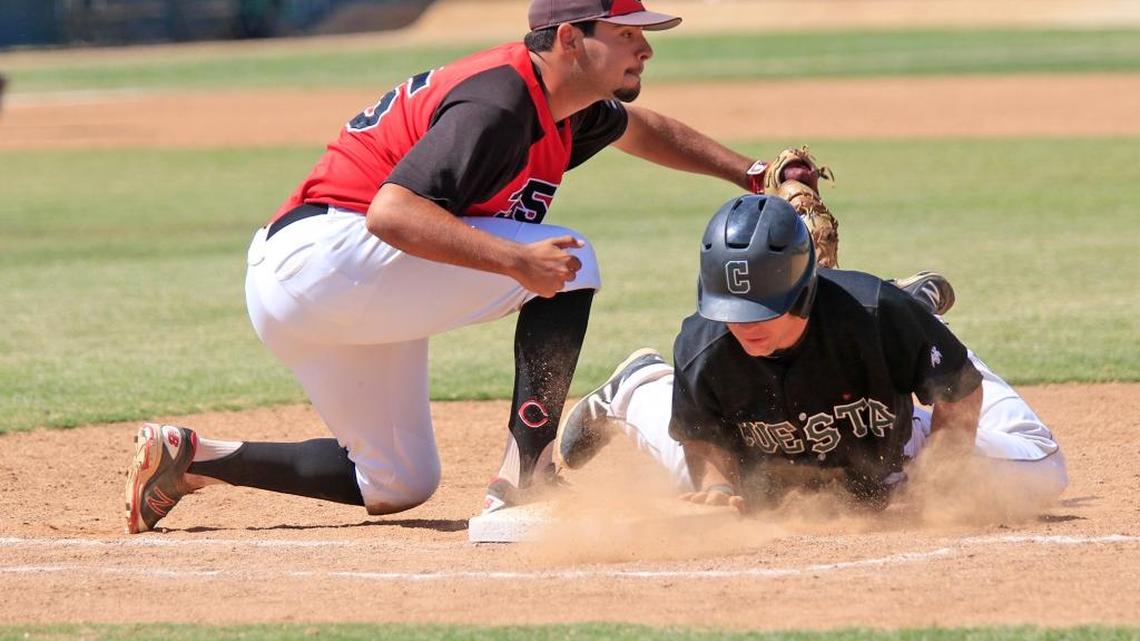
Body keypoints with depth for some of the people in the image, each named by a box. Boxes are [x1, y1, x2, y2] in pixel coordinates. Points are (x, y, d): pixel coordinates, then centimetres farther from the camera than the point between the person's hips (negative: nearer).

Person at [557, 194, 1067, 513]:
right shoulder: (703, 352, -36)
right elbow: (705, 439, -17)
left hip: (890, 461, -1)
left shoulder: (874, 314, -42)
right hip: (776, 480, 1)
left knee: (1041, 474, 3)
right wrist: (721, 488, -38)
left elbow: (960, 393, -27)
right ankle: (636, 388, 51)